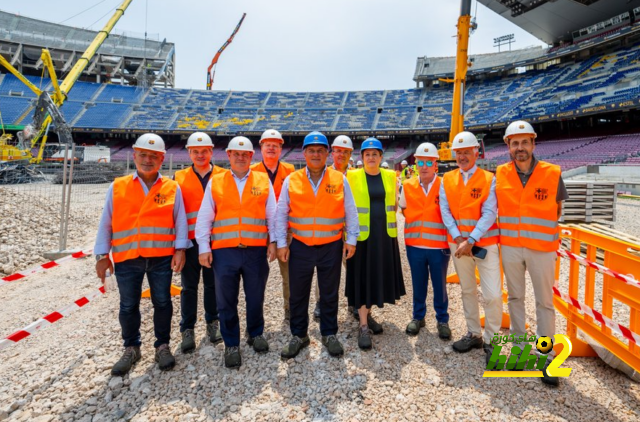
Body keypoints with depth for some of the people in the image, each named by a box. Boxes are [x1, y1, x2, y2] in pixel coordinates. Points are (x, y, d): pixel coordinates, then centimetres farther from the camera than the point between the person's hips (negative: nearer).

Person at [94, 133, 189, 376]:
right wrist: (102, 255, 4)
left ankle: (162, 346, 27)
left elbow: (180, 221, 1)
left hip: (162, 257, -1)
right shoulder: (117, 187, 5)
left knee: (162, 303, 8)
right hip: (127, 258, 1)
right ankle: (131, 348, 31)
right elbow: (105, 223, 7)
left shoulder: (172, 188, 3)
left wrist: (180, 249, -9)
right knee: (128, 306, 11)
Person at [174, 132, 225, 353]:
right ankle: (188, 330, 19)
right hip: (190, 241, 1)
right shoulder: (179, 178, 6)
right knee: (189, 286, 7)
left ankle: (213, 323, 28)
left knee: (213, 284, 12)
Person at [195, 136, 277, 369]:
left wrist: (273, 241, 1)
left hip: (256, 251, 0)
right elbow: (204, 218, 4)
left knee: (256, 297, 13)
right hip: (224, 251, 0)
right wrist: (204, 248, -1)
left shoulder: (263, 181, 6)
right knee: (226, 301, 9)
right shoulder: (215, 182, 5)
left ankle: (256, 334, 37)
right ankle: (231, 345, 26)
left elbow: (272, 214, 7)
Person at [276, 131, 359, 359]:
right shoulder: (291, 180, -1)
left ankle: (329, 335, 33)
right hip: (300, 247, 1)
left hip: (331, 247, 0)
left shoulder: (340, 180, -1)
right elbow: (281, 214, 2)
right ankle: (299, 335, 31)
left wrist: (351, 240, 1)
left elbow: (351, 213, 4)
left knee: (330, 295, 13)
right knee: (298, 295, 11)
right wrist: (281, 243, -1)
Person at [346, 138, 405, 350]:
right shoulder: (352, 176, -2)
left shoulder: (390, 176, 6)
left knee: (379, 275, 13)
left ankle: (367, 314, 33)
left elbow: (394, 203, 14)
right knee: (362, 278, -1)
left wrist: (388, 221, 8)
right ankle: (363, 326, 7)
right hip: (362, 234, -4)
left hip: (385, 234, 4)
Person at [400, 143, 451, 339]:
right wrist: (412, 229, 6)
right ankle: (418, 317, 32)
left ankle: (442, 320, 28)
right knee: (418, 284, 15)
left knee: (439, 285, 11)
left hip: (439, 246, -2)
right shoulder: (408, 186, 2)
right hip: (415, 246, 2)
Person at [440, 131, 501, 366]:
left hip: (485, 243, -3)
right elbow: (445, 211, -2)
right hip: (458, 243, 3)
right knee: (467, 290, 14)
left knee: (493, 294, -7)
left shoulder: (489, 179, -5)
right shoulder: (447, 180, 4)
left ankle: (490, 341, 12)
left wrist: (471, 240, -20)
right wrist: (458, 237, -14)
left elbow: (489, 213, -13)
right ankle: (473, 334, 29)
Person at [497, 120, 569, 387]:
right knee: (515, 297, 13)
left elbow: (557, 209, 6)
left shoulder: (552, 174, -7)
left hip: (542, 248, -1)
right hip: (510, 247, 2)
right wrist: (510, 227, 7)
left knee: (545, 302, 5)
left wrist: (543, 231, 6)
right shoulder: (500, 174, -3)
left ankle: (545, 357, 18)